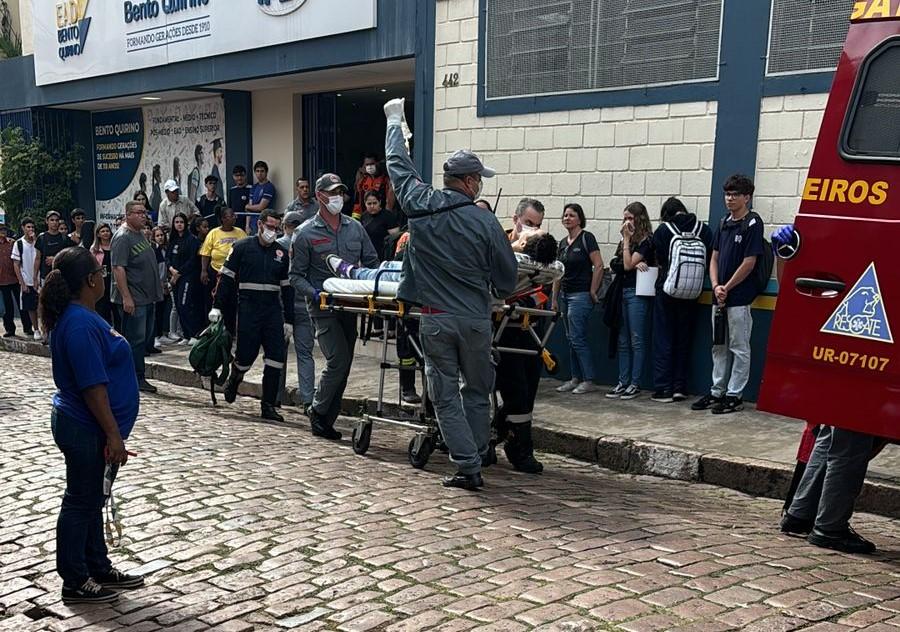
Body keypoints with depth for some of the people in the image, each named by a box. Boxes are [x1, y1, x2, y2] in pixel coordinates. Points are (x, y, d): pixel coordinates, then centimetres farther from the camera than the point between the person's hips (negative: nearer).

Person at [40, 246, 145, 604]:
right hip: (86, 430, -10)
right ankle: (75, 583, 16)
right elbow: (92, 387, -25)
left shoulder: (78, 317, 8)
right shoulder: (81, 325, -24)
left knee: (92, 501, 18)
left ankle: (99, 568, 31)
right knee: (81, 503, 3)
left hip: (84, 427, 10)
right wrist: (113, 435, -21)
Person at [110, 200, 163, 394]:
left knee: (144, 337, 13)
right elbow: (118, 269, -21)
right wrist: (126, 297, -25)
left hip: (147, 297, 10)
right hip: (133, 299, -10)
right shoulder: (123, 237, -14)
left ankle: (138, 378, 22)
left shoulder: (141, 234, 15)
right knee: (135, 339, -5)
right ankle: (136, 379, 1)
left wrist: (157, 290, 22)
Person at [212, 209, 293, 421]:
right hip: (248, 308, -3)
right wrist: (217, 306, -5)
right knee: (246, 355, -3)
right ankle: (234, 378, 33)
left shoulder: (282, 253, 12)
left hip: (273, 310, 4)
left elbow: (286, 287, 14)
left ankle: (268, 406, 3)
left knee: (276, 358, -4)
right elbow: (226, 277, 1)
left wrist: (289, 319, 11)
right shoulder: (242, 248, 2)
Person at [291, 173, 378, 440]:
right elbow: (296, 276, 0)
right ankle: (318, 412, 3)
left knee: (343, 366, 7)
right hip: (324, 308, -5)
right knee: (338, 360, -16)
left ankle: (327, 420, 18)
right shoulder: (306, 233, 0)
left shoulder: (355, 228, 12)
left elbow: (371, 261, 16)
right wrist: (314, 293, -17)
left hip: (351, 306, 5)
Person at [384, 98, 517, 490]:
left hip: (435, 320, 1)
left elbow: (399, 166, 12)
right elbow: (507, 277, -1)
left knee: (445, 395, 6)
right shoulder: (485, 222, -8)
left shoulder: (420, 206, -4)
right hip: (475, 320, 0)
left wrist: (395, 121, 27)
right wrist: (499, 295, 23)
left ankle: (467, 467, 4)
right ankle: (478, 455, 26)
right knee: (477, 392, 17)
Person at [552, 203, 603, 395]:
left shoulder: (586, 238, -9)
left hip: (581, 295, -8)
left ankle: (589, 381, -1)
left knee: (578, 339, -8)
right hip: (565, 295, 8)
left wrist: (593, 291, -13)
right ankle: (575, 379, 17)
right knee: (571, 339, 10)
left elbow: (599, 265, -14)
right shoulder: (563, 243, 13)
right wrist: (555, 298, 15)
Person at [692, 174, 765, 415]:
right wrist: (716, 286, -3)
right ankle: (717, 391, 23)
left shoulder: (752, 224, -9)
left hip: (739, 297, -8)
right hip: (720, 296, 8)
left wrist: (727, 288, -11)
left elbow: (749, 262, -13)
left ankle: (735, 395, 7)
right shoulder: (724, 223, 13)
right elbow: (714, 258, 12)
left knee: (739, 348, 1)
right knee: (719, 347, 14)